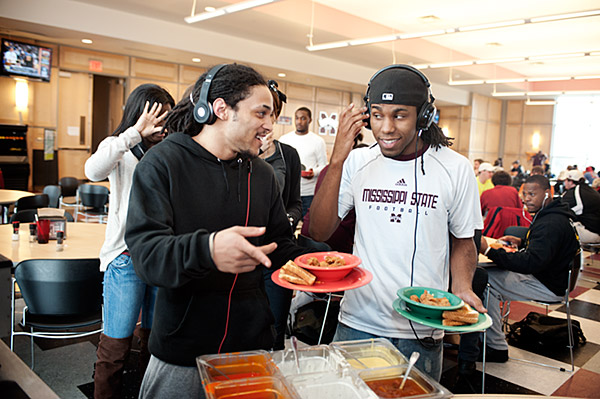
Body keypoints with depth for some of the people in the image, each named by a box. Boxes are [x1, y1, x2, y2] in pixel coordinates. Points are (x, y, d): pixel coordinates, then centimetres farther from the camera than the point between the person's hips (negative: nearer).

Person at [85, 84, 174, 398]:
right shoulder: (120, 148, -1)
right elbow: (93, 170, -23)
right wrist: (136, 132, -21)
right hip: (127, 257, -3)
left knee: (156, 336, 16)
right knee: (116, 342, 3)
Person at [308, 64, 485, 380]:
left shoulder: (455, 168, -4)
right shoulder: (357, 163, -2)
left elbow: (463, 241, 7)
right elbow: (319, 232, -9)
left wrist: (462, 288, -12)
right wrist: (337, 159, -17)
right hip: (358, 323, 1)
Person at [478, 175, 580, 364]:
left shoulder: (551, 224, -24)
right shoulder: (550, 215, 9)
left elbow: (531, 263, -33)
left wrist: (489, 251, -34)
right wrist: (522, 242, 9)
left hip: (549, 286, -11)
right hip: (545, 276, 11)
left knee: (486, 280, -18)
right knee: (492, 273, 8)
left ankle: (496, 347, -9)